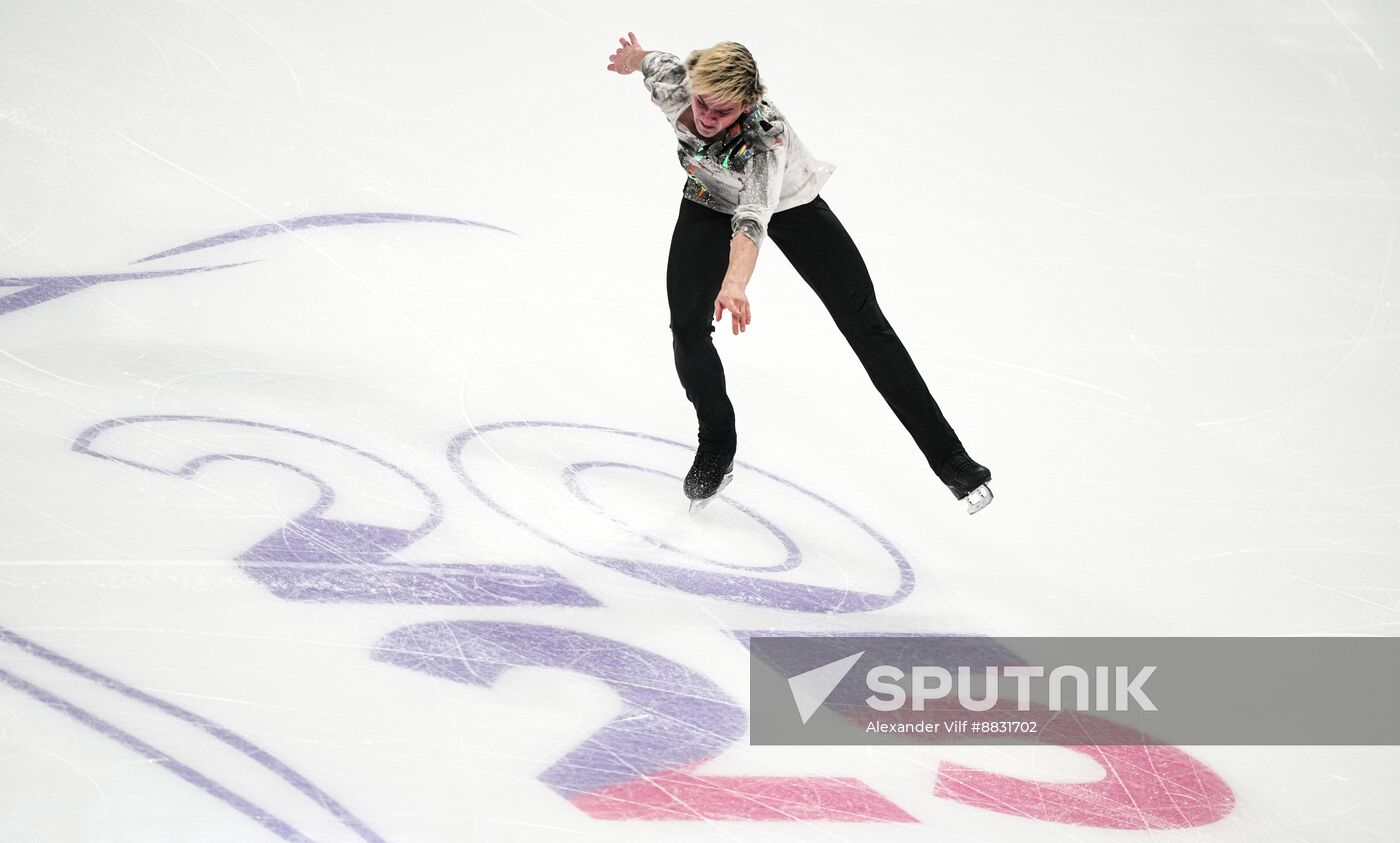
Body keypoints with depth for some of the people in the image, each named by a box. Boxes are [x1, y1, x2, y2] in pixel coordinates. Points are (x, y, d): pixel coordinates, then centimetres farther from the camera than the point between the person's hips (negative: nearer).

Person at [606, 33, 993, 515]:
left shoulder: (765, 134, -43)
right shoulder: (674, 83, -31)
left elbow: (753, 217, -58)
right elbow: (650, 59, -6)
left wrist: (735, 286, -75)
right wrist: (634, 57, 19)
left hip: (788, 203, -3)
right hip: (710, 201, 3)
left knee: (862, 321, -4)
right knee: (687, 329, -12)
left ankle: (948, 457, 2)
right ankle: (716, 449, 14)